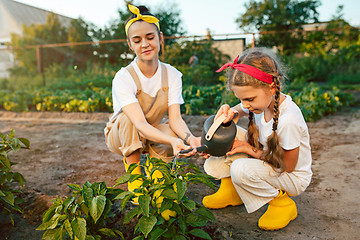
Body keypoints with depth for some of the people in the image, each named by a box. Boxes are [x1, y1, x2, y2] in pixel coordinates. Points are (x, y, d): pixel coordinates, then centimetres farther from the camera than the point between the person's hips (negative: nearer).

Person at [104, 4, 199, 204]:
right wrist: (172, 141, -55)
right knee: (129, 116, -36)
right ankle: (134, 179, -20)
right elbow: (140, 123, -38)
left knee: (175, 133, -31)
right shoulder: (123, 78, -25)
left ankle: (157, 171, -2)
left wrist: (189, 138, -43)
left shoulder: (172, 75, -12)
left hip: (154, 134, 2)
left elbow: (175, 118, -21)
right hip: (121, 135, -2)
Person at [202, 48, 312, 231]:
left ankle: (282, 203, -6)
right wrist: (230, 113, -21)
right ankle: (231, 188, 5)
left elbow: (288, 166, -23)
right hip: (266, 158, 7)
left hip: (293, 177, -7)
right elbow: (239, 110, 5)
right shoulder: (260, 100, -16)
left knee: (241, 169, -33)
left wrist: (250, 149, -21)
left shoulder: (288, 120, -35)